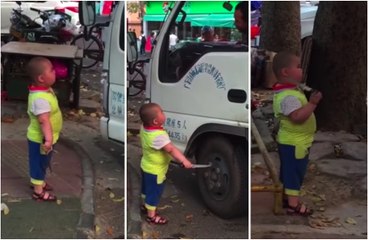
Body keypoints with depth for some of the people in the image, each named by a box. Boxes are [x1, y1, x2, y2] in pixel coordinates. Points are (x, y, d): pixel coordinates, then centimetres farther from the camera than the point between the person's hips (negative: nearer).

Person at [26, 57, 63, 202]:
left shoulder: (44, 90, -1)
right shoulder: (40, 98, -33)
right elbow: (43, 120, -42)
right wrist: (48, 139, -49)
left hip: (44, 137, 9)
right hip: (40, 139, -9)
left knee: (42, 163, 26)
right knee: (39, 163, 9)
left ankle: (38, 181, 46)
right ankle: (38, 191, 25)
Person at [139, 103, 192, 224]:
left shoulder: (144, 128, -9)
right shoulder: (159, 135, -37)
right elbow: (171, 149, -45)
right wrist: (184, 160, -50)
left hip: (146, 166, 9)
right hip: (155, 170, -9)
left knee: (147, 188, 28)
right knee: (154, 191, 9)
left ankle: (146, 205, 49)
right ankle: (151, 215, 24)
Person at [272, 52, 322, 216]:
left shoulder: (289, 91, 8)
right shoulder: (288, 96, -27)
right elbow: (298, 116, -38)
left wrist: (311, 102, 12)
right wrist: (313, 102, -34)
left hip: (292, 141, 11)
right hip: (294, 143, -11)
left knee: (288, 172, 21)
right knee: (294, 172, -1)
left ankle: (286, 197, 34)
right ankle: (293, 205, 9)